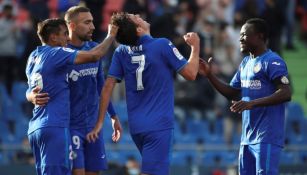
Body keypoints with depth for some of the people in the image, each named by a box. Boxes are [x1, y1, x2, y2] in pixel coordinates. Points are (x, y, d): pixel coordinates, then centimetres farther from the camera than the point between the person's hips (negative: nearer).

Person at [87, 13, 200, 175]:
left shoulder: (121, 52, 3)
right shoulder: (163, 45, -9)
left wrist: (100, 122, 6)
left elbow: (108, 86, 1)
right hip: (159, 125, -6)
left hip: (136, 126, 6)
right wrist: (195, 46, 12)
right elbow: (191, 73, -4)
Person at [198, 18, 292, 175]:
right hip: (247, 137, 9)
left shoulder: (272, 62, -11)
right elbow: (233, 93, 21)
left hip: (267, 138, -9)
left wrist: (252, 103, -27)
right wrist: (209, 75, 8)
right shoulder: (245, 63, 17)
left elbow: (286, 94, -21)